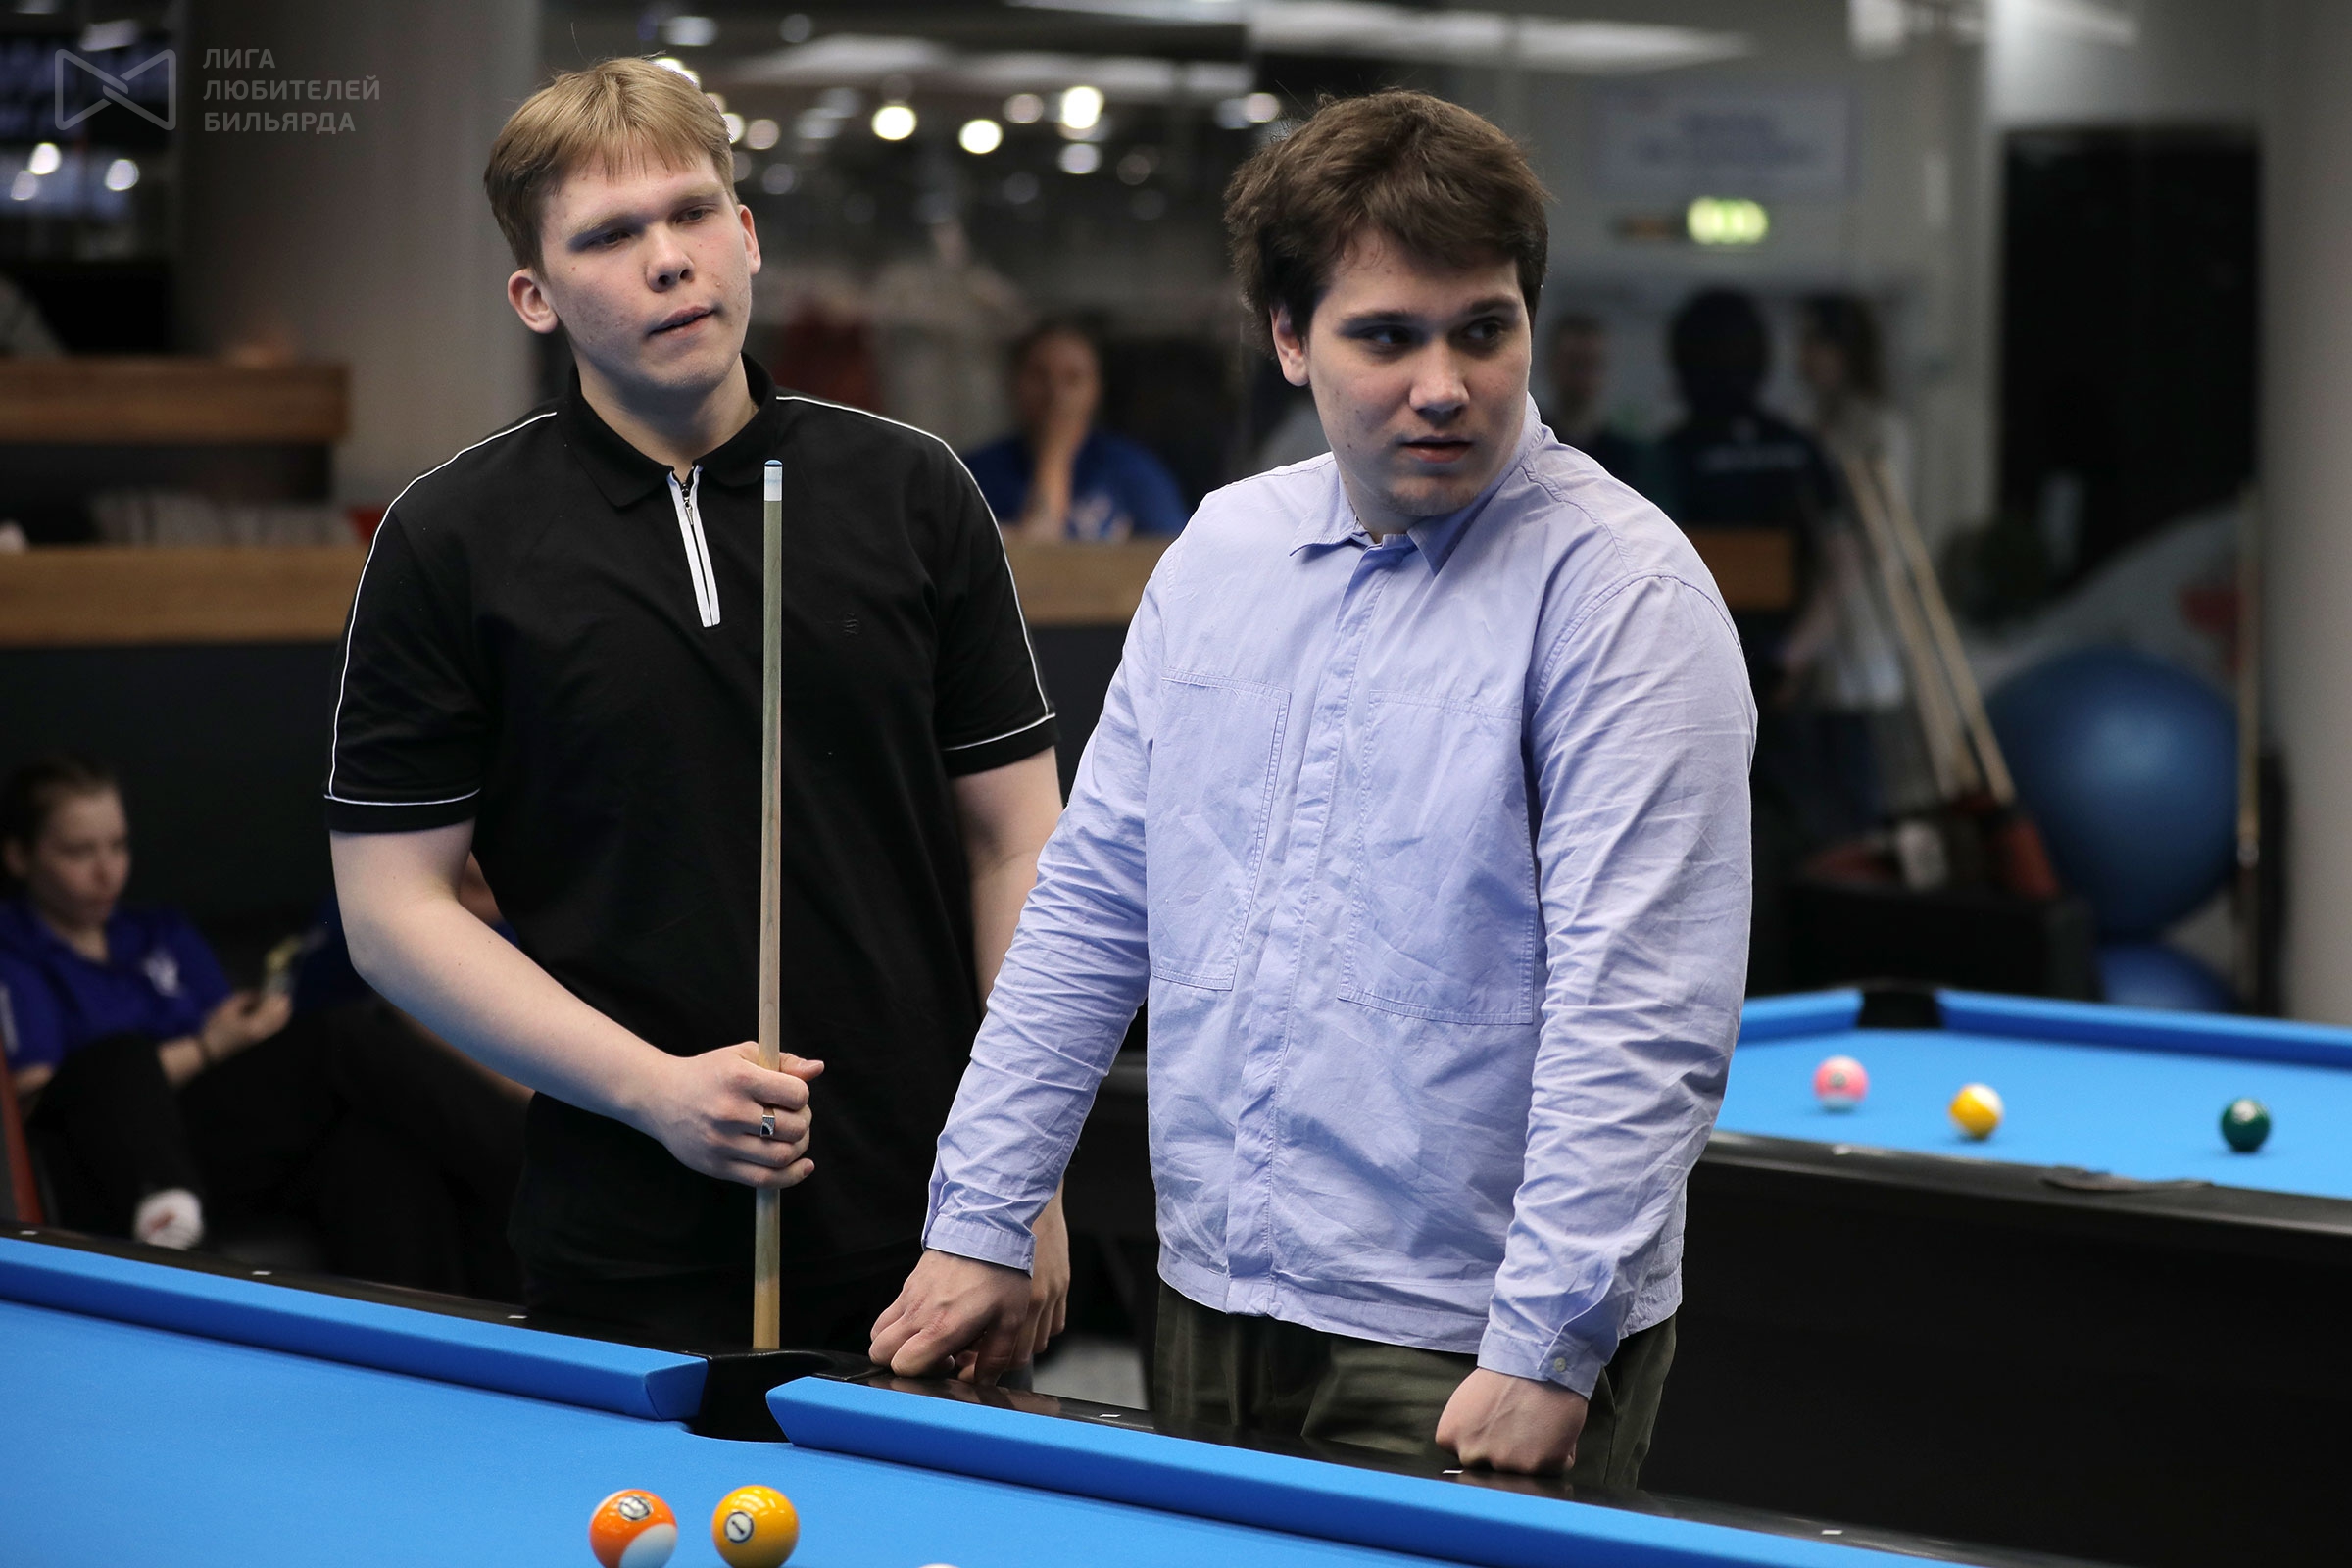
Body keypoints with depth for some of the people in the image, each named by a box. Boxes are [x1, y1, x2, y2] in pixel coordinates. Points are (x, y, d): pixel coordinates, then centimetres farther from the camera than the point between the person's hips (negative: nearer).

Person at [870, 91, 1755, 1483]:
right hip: (1213, 1311, 6)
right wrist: (980, 1222, 7)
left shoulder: (1620, 587, -13)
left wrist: (1546, 1350, -23)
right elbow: (1090, 906, 12)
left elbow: (1643, 1014, -19)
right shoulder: (1223, 551, 7)